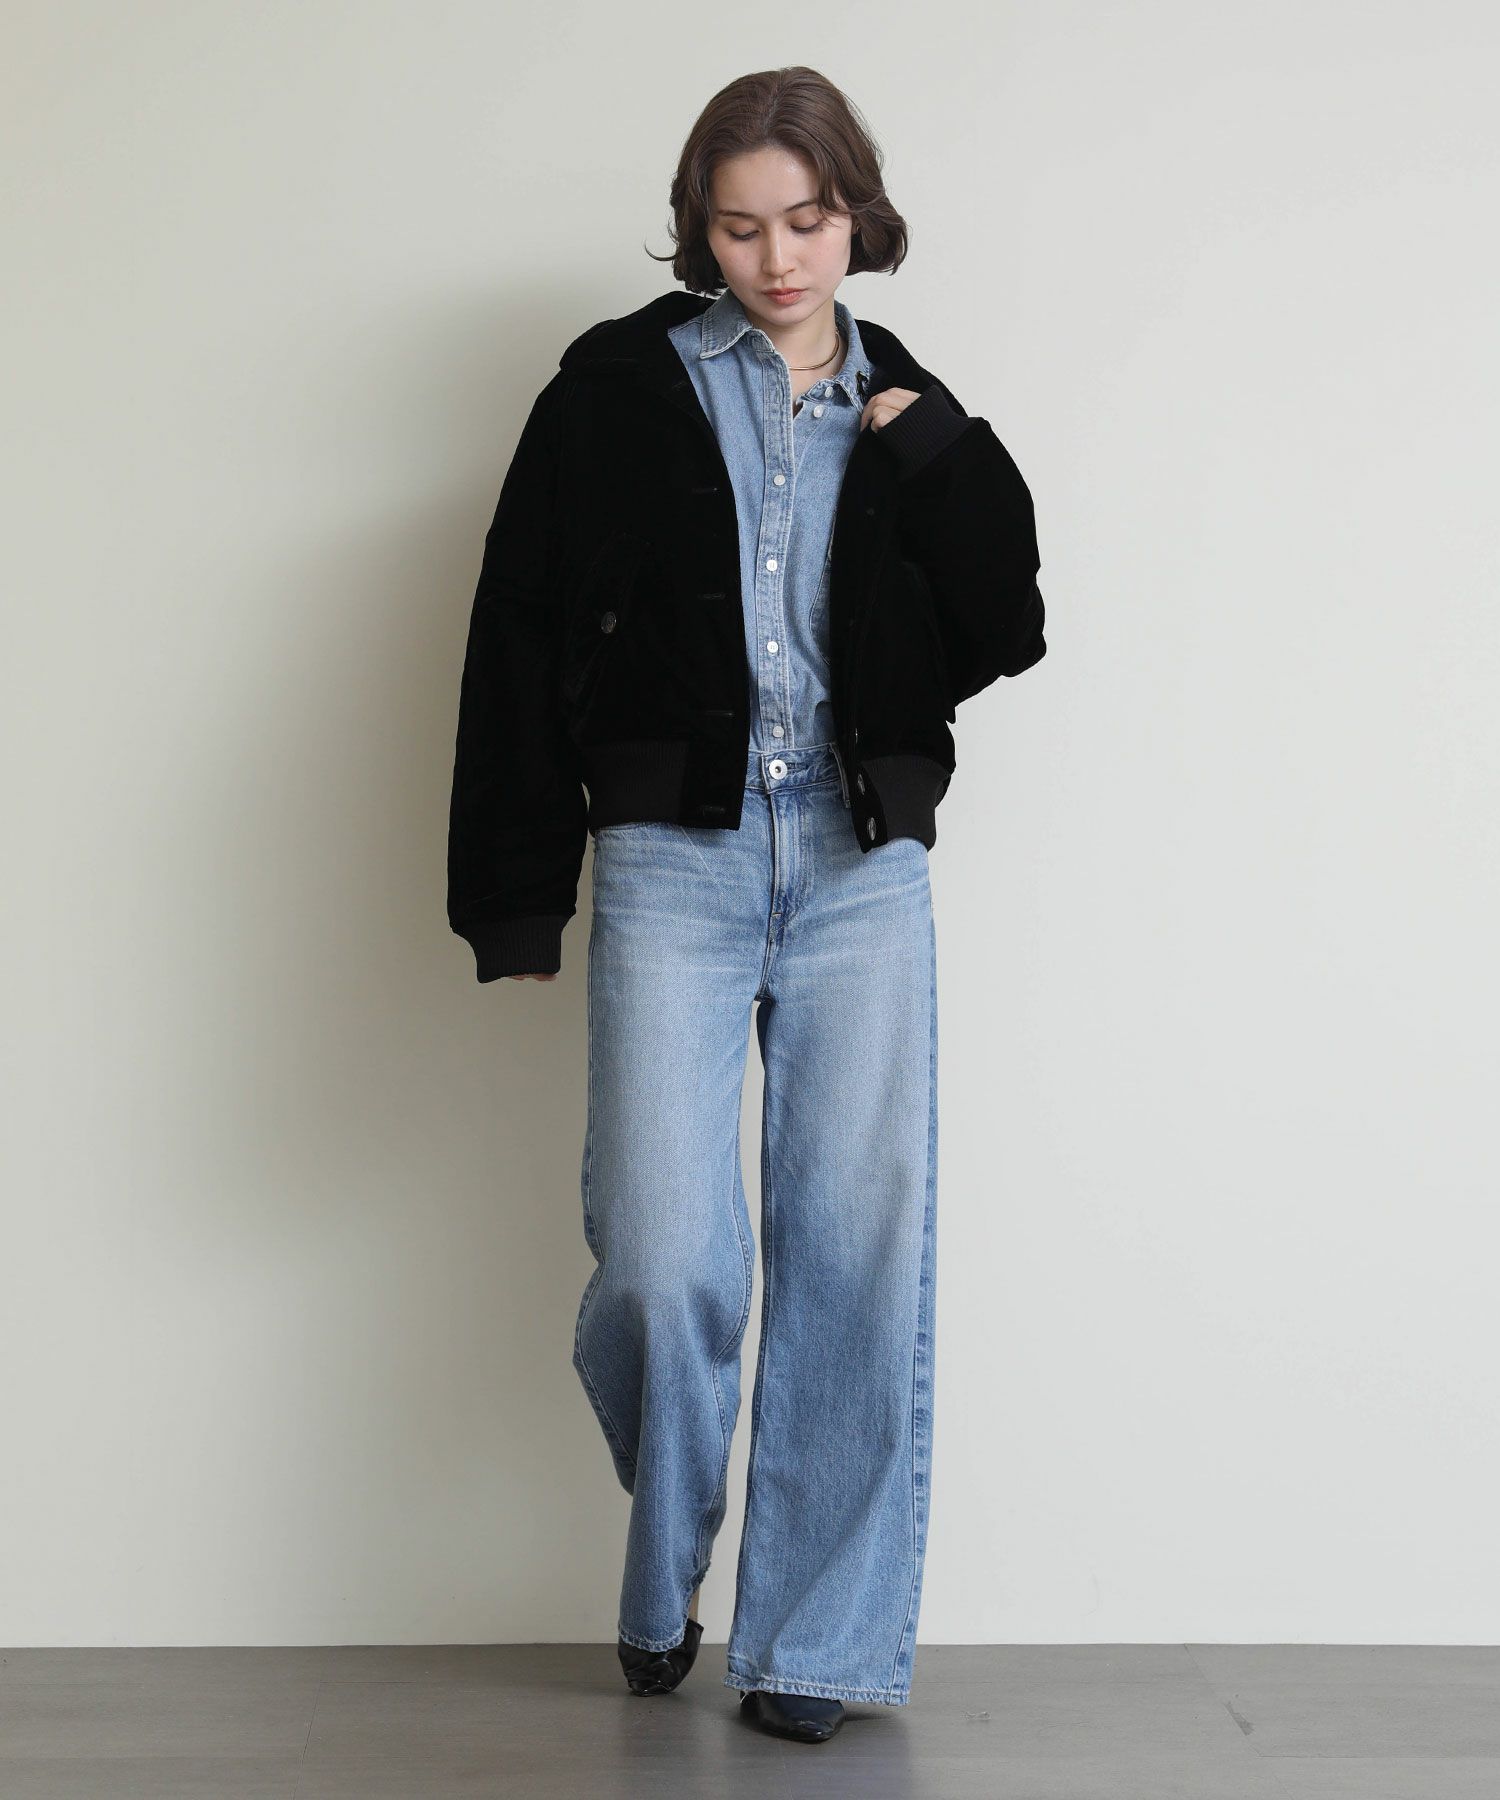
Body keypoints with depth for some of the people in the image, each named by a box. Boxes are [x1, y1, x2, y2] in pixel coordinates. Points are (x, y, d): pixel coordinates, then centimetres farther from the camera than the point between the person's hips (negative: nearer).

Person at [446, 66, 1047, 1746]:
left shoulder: (907, 413, 13)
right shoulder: (619, 387, 4)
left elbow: (1010, 632, 7)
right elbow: (520, 643, 1)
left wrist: (934, 461, -3)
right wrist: (518, 895, -2)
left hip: (864, 866, 2)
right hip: (673, 863, -2)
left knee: (860, 1253, -1)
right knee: (664, 1262, -6)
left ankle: (817, 1640, 12)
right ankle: (660, 1578, 23)